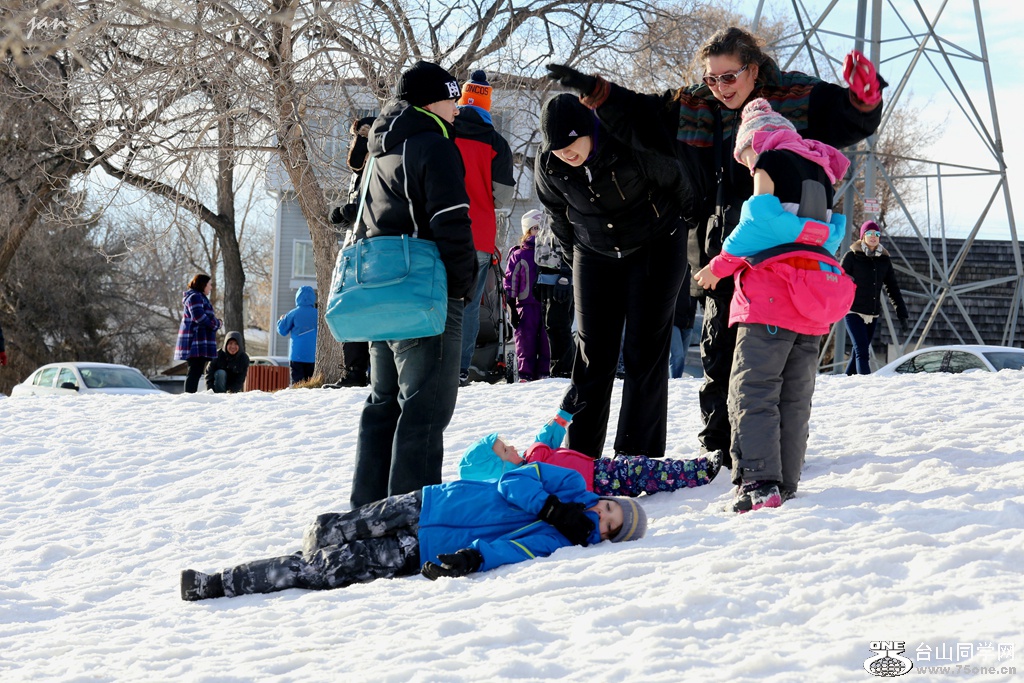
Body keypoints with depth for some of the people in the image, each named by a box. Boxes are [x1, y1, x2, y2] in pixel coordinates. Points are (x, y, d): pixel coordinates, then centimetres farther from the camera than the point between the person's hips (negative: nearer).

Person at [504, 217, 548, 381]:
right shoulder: (518, 255, 7)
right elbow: (510, 282, 3)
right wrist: (512, 308, -4)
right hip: (526, 305, -3)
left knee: (546, 342, 0)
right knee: (526, 343, -4)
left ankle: (543, 373, 5)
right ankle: (525, 375, -1)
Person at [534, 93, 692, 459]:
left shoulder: (634, 142, -27)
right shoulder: (549, 167, -14)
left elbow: (676, 181, -11)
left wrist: (687, 233, 1)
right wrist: (576, 259, 15)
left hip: (656, 247, -3)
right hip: (596, 255, 3)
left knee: (646, 347, -4)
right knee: (592, 351, 1)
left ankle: (639, 452, -1)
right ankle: (580, 452, 5)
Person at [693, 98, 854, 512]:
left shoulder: (771, 160, 1)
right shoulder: (820, 167, 22)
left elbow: (760, 221, -10)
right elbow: (832, 232, 17)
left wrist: (719, 267, -1)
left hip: (771, 296, -7)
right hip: (814, 305, 7)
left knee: (753, 394, -10)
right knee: (795, 401, 10)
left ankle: (758, 484, -21)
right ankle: (786, 485, 8)